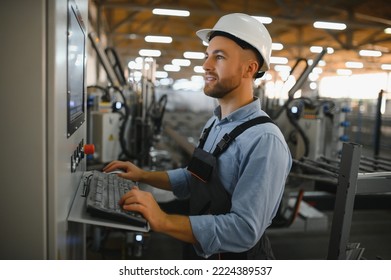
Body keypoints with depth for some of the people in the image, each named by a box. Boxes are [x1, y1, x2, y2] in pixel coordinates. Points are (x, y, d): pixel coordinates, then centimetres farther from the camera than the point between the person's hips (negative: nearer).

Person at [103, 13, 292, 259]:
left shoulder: (264, 141, -27)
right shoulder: (215, 124, 1)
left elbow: (244, 229, -30)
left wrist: (163, 221, -32)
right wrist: (144, 176, 3)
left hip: (238, 260, -7)